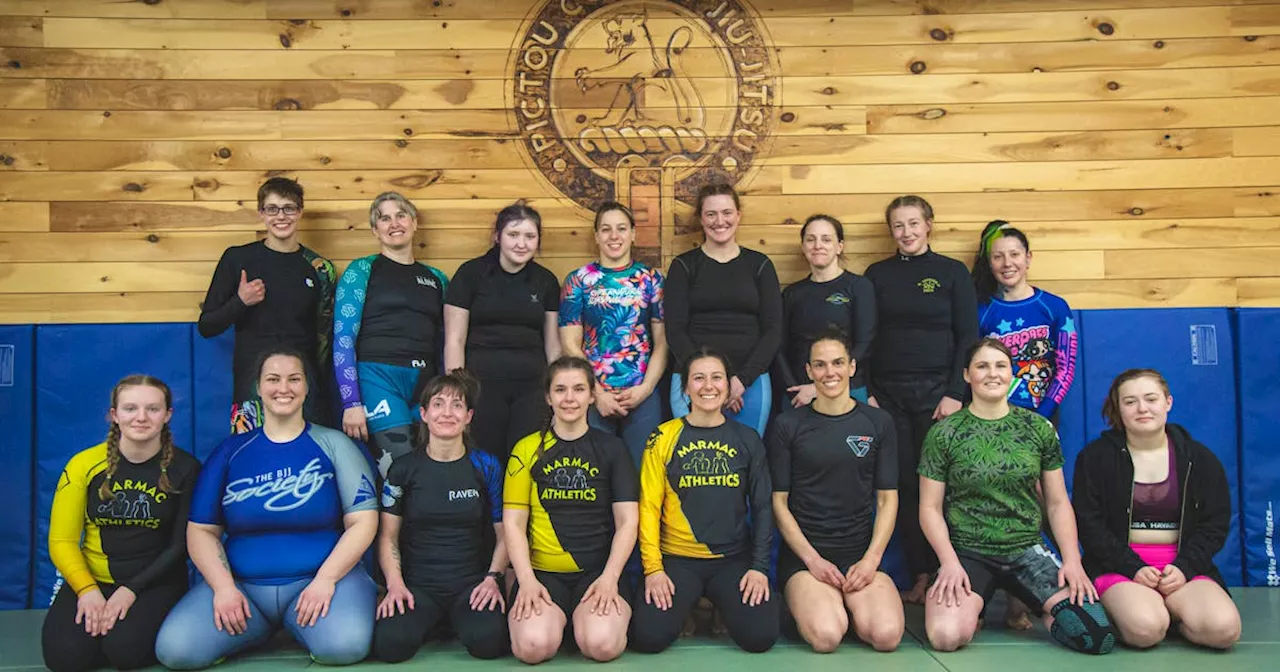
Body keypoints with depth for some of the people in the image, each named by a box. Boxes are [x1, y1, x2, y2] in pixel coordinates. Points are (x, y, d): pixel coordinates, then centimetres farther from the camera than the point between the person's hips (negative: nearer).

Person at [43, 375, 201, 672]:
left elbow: (181, 544, -5)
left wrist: (132, 590, -16)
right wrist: (87, 589, -18)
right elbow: (62, 540, -2)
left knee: (125, 648, -27)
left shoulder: (184, 469, -7)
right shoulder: (84, 464, -4)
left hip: (155, 582, -1)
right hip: (90, 580, 2)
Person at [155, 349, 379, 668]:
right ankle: (263, 626, 8)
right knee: (175, 650, -21)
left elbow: (363, 522, -5)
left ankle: (297, 624, 5)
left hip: (319, 577, -2)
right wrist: (223, 587, -9)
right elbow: (201, 530, 6)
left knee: (344, 646, -31)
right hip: (241, 583, 2)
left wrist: (326, 579, -16)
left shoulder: (333, 444, 1)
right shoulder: (230, 451, 7)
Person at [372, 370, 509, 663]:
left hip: (472, 583, 0)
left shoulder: (486, 466, 3)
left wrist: (492, 578, -9)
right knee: (391, 643, -30)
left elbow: (504, 534, 6)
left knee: (488, 640, -30)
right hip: (417, 584, 0)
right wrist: (395, 584, -10)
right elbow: (388, 536, 6)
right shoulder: (404, 469, 4)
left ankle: (458, 618, 5)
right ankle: (431, 621, 5)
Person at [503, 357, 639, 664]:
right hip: (543, 572, 0)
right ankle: (558, 619, 6)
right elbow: (513, 522, 3)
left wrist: (609, 577, -11)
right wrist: (526, 580, -11)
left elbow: (627, 521, 3)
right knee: (534, 645, -28)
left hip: (599, 570, 0)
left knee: (601, 644, -28)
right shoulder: (527, 449, 6)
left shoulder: (612, 448, 7)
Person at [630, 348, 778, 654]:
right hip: (677, 560, -1)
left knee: (761, 635, -22)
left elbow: (762, 507, 6)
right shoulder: (664, 438, 0)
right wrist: (653, 568, -11)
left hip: (733, 560, 1)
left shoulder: (747, 439, 5)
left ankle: (717, 608, 11)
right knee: (648, 636, -22)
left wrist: (760, 567, -5)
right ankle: (689, 606, 11)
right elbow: (649, 506, -2)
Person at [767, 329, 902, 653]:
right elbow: (779, 501, 1)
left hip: (861, 554, 2)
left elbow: (887, 499, 7)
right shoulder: (787, 426, 1)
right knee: (826, 636, -28)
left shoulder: (878, 423, 7)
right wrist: (812, 559, -10)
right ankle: (807, 603, 7)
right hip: (803, 555, -2)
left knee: (887, 635, -24)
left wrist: (871, 558, -7)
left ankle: (845, 604, 8)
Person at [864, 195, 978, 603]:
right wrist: (866, 393, 0)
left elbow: (968, 337, 0)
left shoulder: (952, 272, 4)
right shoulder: (877, 275, 9)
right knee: (904, 486, 3)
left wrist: (955, 394, -8)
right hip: (889, 395, 2)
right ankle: (919, 577, 11)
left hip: (936, 392, -2)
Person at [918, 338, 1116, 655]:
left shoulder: (1040, 429, 6)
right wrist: (950, 562, -14)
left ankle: (1035, 608, 15)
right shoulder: (944, 433, -2)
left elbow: (1058, 503, 9)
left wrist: (1072, 560, -5)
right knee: (946, 636, -29)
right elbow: (930, 508, 0)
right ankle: (971, 605, 7)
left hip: (1028, 551, 2)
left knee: (1098, 635, -17)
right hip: (967, 553, -2)